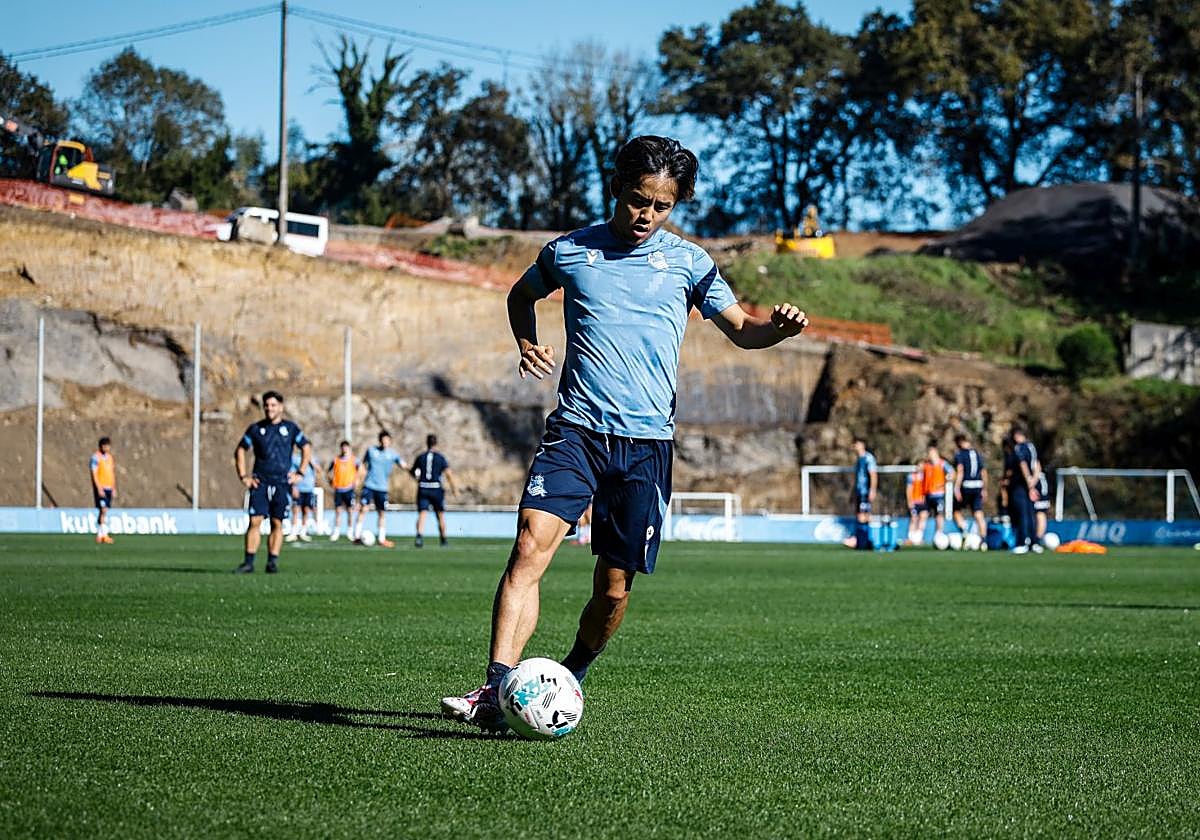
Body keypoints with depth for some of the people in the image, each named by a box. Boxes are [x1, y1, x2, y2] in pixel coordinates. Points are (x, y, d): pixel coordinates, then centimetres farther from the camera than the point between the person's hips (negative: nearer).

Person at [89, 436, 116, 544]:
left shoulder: (109, 457, 15)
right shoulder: (96, 457, -7)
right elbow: (94, 474, -13)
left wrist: (114, 488, 16)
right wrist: (99, 489, -19)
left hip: (109, 488, 7)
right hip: (100, 488, -7)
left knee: (104, 511, 6)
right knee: (103, 510, -13)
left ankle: (99, 535, 10)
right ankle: (104, 535, -16)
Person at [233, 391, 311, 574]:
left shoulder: (290, 428, 7)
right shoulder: (255, 428, 7)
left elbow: (307, 449, 14)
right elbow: (240, 450, 14)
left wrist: (300, 473, 5)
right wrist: (243, 475, 4)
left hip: (282, 483, 0)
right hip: (260, 482, 0)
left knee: (277, 523, 0)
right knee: (255, 521, -8)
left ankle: (272, 562, 4)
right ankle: (249, 562, -7)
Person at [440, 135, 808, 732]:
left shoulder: (688, 262, 7)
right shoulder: (569, 251, 8)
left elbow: (741, 328, 12)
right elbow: (521, 295, 27)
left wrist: (779, 327, -10)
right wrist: (527, 343, 7)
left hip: (646, 442, 1)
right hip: (575, 430, 0)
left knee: (614, 589, 3)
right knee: (530, 549, -21)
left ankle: (571, 678, 31)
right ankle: (495, 692, -28)